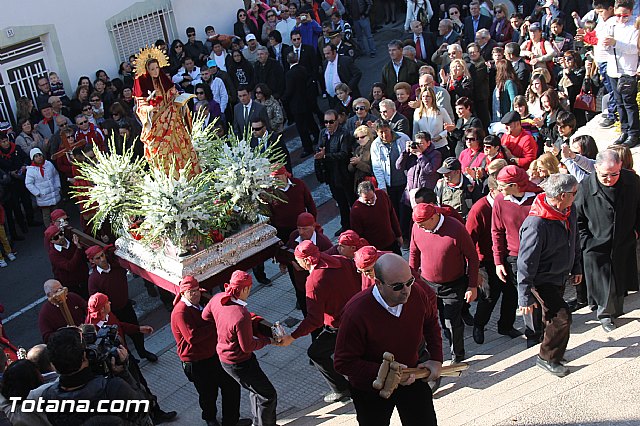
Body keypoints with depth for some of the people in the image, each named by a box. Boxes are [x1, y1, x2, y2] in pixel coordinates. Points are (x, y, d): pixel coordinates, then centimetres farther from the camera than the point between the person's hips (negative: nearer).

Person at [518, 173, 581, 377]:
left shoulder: (569, 211, -5)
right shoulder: (536, 224, -32)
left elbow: (574, 242, 15)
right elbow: (526, 262, -27)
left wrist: (576, 268, 23)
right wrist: (525, 297, -23)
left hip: (561, 277, 8)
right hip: (542, 282, -8)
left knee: (553, 316, 20)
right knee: (562, 315, -11)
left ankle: (551, 351, 40)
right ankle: (547, 358, 10)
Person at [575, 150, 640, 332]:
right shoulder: (585, 187, -17)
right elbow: (577, 218, -6)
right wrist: (586, 241, -9)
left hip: (624, 245, 3)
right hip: (597, 247, -3)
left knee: (621, 282, 16)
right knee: (604, 285, 3)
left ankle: (615, 312, 39)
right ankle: (605, 315, 28)